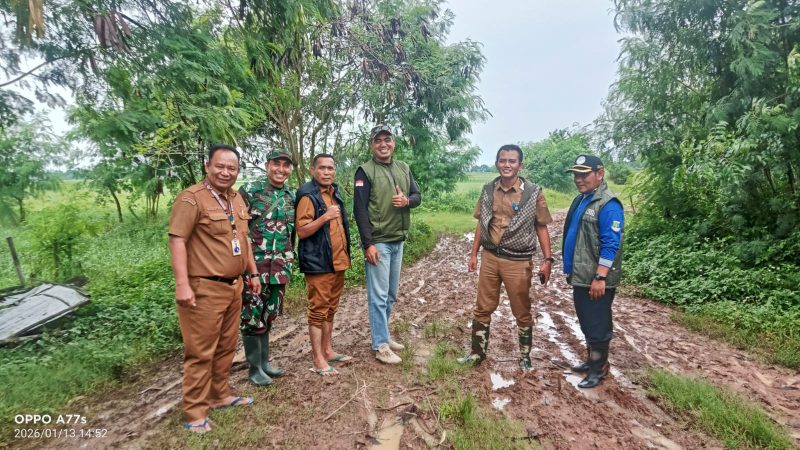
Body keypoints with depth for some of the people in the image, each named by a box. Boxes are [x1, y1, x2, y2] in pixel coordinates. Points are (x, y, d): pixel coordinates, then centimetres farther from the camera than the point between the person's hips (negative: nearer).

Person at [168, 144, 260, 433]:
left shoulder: (237, 200, 13)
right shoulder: (192, 198, -12)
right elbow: (177, 240, -17)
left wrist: (253, 273, 19)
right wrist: (182, 284, -23)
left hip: (233, 286, 8)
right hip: (204, 288, -8)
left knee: (226, 347, 18)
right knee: (201, 352, 2)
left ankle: (220, 396, 34)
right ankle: (195, 413, 17)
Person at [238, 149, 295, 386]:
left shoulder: (291, 197, 10)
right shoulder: (249, 191, -7)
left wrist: (290, 261, 17)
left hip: (279, 267, 5)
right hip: (254, 264, -5)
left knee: (268, 315, 16)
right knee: (252, 316, 3)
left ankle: (265, 361, 29)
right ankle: (254, 368, 17)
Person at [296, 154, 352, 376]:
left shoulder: (334, 192, 12)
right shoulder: (308, 196, -13)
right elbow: (302, 231, -18)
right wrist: (325, 217, -28)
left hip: (337, 262, 8)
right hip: (318, 264, -8)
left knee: (330, 309, 16)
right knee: (318, 311, 0)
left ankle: (328, 350, 29)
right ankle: (318, 360, 11)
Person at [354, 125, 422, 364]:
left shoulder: (404, 168, 11)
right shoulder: (365, 171, -7)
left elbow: (418, 196, 13)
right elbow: (360, 209, -12)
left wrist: (407, 201, -11)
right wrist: (368, 243, -18)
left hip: (398, 241, 7)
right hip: (378, 242, -6)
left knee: (391, 294, 15)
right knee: (378, 296, -1)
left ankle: (382, 335, 31)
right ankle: (381, 346, 11)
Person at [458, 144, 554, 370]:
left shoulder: (533, 193, -7)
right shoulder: (488, 190, 3)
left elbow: (541, 228, -2)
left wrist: (547, 260, -7)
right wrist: (474, 254, 9)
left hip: (518, 262, -3)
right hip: (489, 258, 3)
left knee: (522, 313, 12)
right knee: (483, 308, 13)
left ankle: (525, 356, 31)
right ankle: (477, 352, 29)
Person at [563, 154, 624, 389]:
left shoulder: (608, 204, -17)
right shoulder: (580, 200, 12)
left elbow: (610, 245, -21)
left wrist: (600, 277, -23)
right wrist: (570, 269, 19)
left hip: (596, 279, -9)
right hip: (581, 276, 9)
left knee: (597, 324, 4)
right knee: (586, 322, 19)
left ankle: (599, 367, 19)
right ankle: (591, 359, 34)